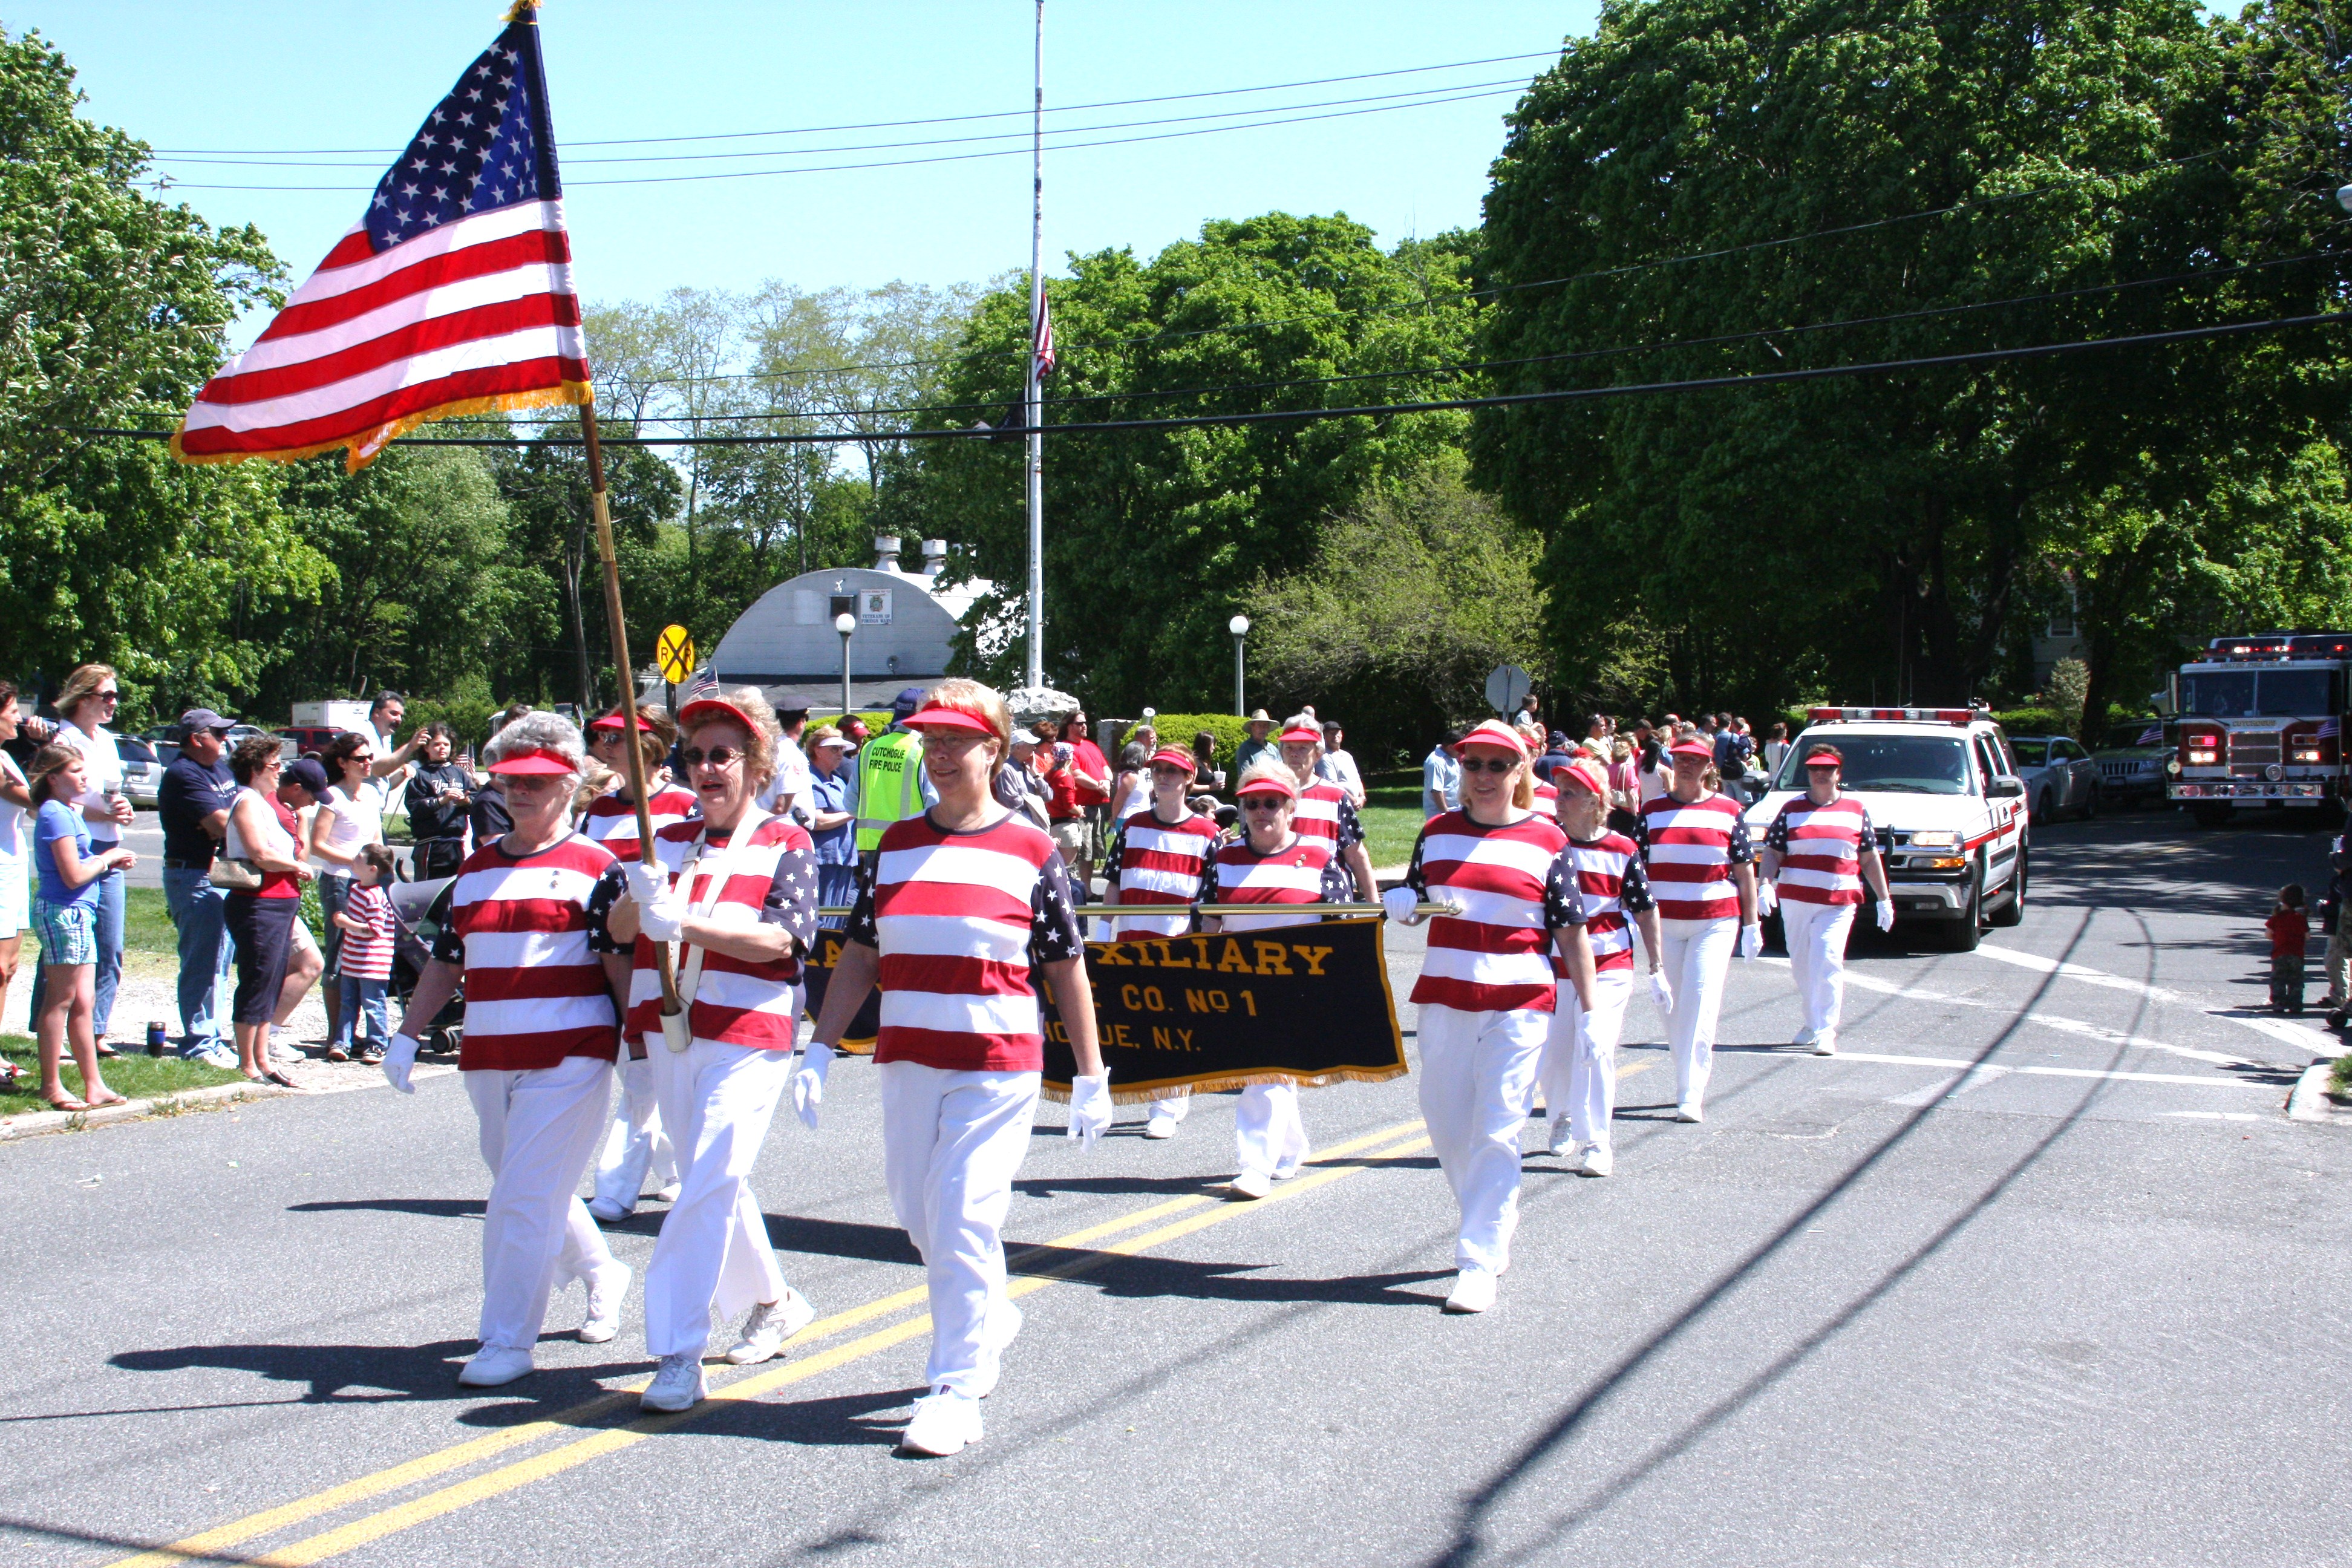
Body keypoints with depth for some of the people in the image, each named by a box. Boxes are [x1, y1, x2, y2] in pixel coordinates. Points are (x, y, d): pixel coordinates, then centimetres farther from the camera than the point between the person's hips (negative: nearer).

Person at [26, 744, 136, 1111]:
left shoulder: (70, 812, 16)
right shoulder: (56, 815, -14)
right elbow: (73, 876, -19)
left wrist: (113, 861, 6)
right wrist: (106, 859, -4)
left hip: (79, 913, 10)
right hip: (62, 912, -10)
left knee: (83, 1002, 10)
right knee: (61, 1000, -2)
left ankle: (94, 1085, 14)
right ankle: (51, 1085, 6)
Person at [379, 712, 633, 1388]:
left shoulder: (594, 868, -3)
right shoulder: (475, 868, 14)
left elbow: (624, 965, -6)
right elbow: (445, 963, 19)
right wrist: (407, 1036, 14)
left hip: (569, 1058, -6)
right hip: (487, 1058, 6)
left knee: (525, 1197, -10)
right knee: (536, 1192, 16)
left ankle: (506, 1341, -2)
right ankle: (601, 1273, 40)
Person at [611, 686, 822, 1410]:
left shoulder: (785, 844, -3)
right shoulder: (668, 842, 11)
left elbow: (779, 939, -16)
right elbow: (621, 930, 4)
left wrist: (683, 921, -27)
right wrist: (639, 898, -19)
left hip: (747, 1037, -6)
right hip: (670, 1035, 6)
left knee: (710, 1186, -14)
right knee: (713, 1184, 17)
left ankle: (678, 1356, -13)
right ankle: (773, 1302, 37)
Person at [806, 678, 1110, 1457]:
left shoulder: (1030, 852, -3)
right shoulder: (894, 845, 8)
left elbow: (1067, 969, 0)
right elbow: (861, 956, 11)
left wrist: (1091, 1078, 0)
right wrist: (820, 1050, 4)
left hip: (998, 1065, -5)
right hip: (908, 1061, 5)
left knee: (963, 1218, -9)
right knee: (917, 1212, 13)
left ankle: (956, 1389, 0)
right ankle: (990, 1318, 39)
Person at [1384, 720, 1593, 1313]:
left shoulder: (1547, 842, -1)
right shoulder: (1437, 833, 9)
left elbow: (1572, 933, 0)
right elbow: (1407, 903, 18)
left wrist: (1589, 1011, -2)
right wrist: (1404, 905, -6)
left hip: (1518, 1004, -4)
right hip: (1444, 999, 4)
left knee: (1496, 1132, -7)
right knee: (1446, 1125, 11)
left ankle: (1479, 1263, -4)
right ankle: (1495, 1227, 32)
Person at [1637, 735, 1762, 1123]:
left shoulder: (1727, 812, 4)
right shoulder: (1653, 811, 7)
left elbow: (1745, 872, 6)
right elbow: (1638, 869, 7)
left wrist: (1751, 925, 4)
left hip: (1716, 922, -2)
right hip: (1664, 921, 2)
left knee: (1701, 1004, -12)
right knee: (1673, 1007, 7)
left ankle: (1691, 1095, -13)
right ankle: (1688, 1084, 22)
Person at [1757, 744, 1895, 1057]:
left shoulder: (1856, 810, 8)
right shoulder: (1791, 809, 8)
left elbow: (1870, 858, 13)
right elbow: (1772, 852, 4)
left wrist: (1884, 899, 11)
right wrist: (1765, 884, -13)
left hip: (1839, 902, -2)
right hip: (1795, 899, 2)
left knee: (1827, 961, -16)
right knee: (1801, 965, 10)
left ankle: (1826, 1033, -15)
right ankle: (1812, 1023, 27)